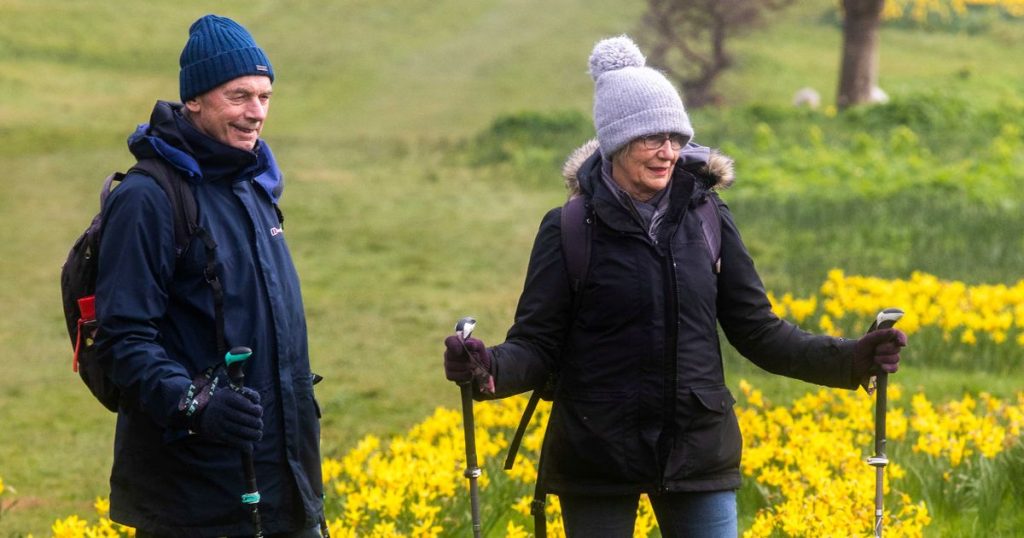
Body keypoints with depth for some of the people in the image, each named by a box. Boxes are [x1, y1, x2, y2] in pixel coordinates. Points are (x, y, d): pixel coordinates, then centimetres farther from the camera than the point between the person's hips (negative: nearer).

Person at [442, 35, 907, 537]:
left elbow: (757, 330, 8)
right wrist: (490, 369, -27)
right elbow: (536, 346, -5)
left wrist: (849, 358, -4)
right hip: (599, 456, -2)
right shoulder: (568, 231, -5)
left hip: (697, 452, 2)